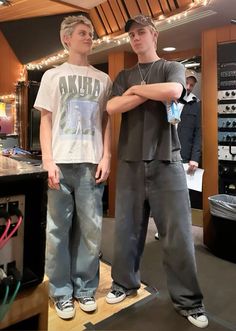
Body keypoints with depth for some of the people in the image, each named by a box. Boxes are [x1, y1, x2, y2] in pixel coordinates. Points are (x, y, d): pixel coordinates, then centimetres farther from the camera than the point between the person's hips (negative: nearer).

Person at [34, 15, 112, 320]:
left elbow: (106, 122, 12)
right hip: (61, 162, -1)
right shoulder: (53, 76, 11)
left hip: (92, 163, 1)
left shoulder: (103, 79, 15)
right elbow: (45, 121, 5)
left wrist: (106, 158, 1)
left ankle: (85, 288, 20)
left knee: (91, 229, 3)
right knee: (58, 229, 3)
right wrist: (48, 161, -6)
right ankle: (61, 292, 18)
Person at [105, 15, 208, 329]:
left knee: (178, 234, 0)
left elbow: (173, 92, -13)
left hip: (166, 162, -2)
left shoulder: (172, 68, 11)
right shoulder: (124, 76, 18)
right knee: (127, 228, 8)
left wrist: (137, 89, 0)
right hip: (130, 162, 3)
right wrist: (150, 92, -4)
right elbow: (112, 107, -1)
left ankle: (188, 300, 16)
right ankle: (125, 283, 28)